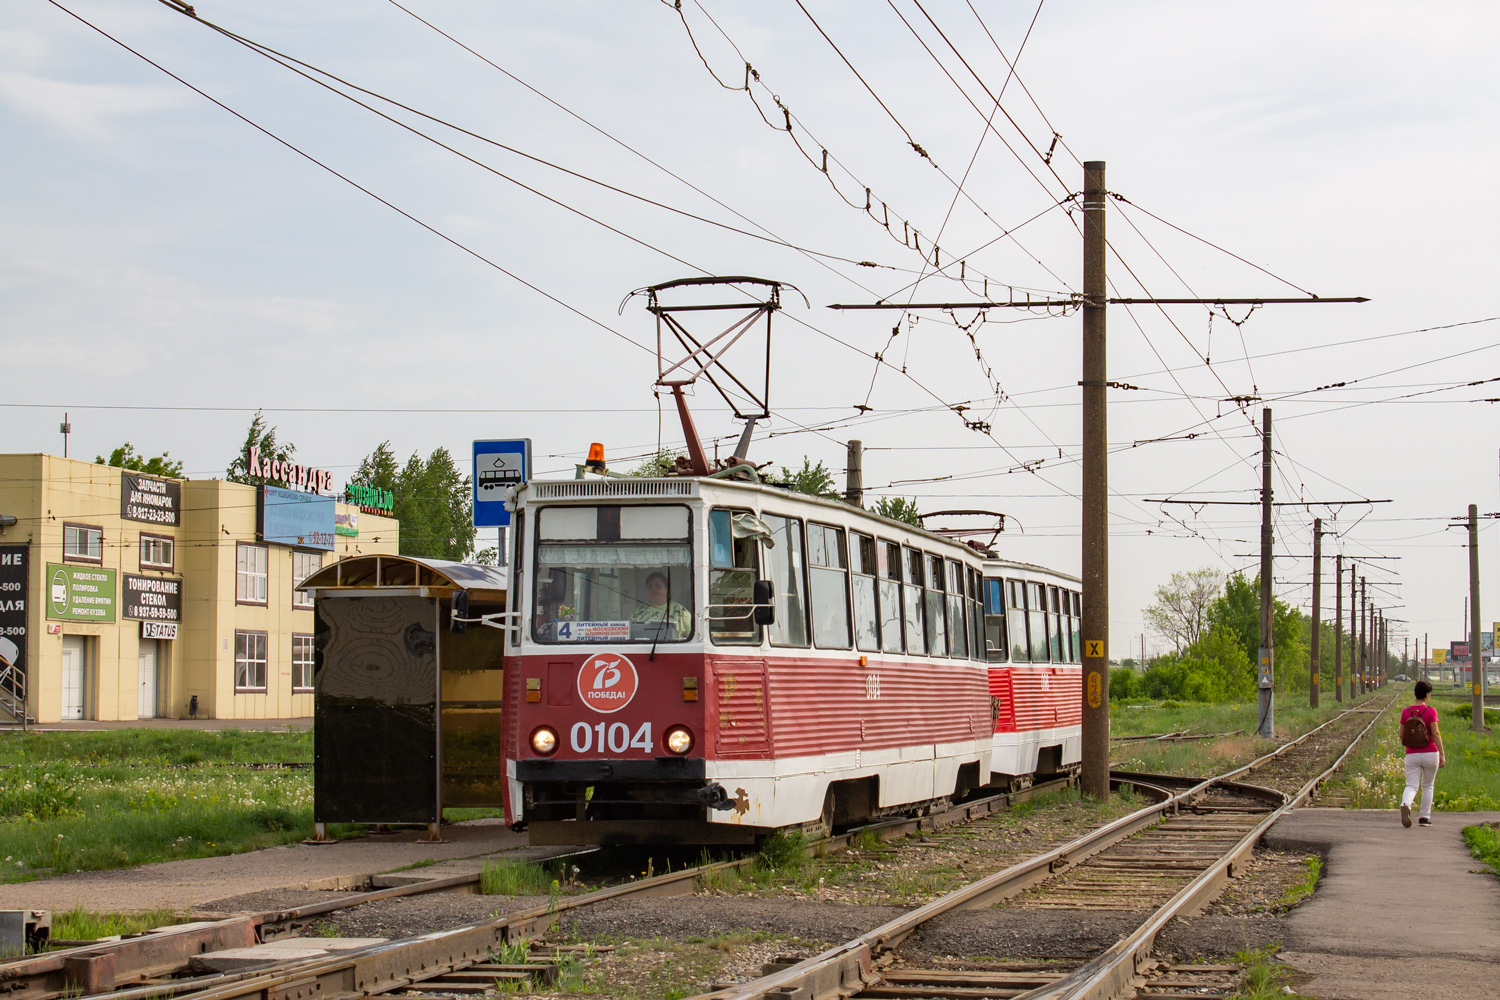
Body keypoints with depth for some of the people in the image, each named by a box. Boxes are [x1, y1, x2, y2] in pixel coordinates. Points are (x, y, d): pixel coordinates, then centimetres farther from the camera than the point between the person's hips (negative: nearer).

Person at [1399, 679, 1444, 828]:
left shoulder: (1406, 711, 1)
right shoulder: (1431, 711, -8)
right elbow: (1435, 734, -14)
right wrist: (1442, 754, -12)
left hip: (1412, 754, 1)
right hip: (1430, 753, -1)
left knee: (1411, 786, 0)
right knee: (1428, 786, 16)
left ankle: (1406, 805, -31)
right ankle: (1424, 817, 19)